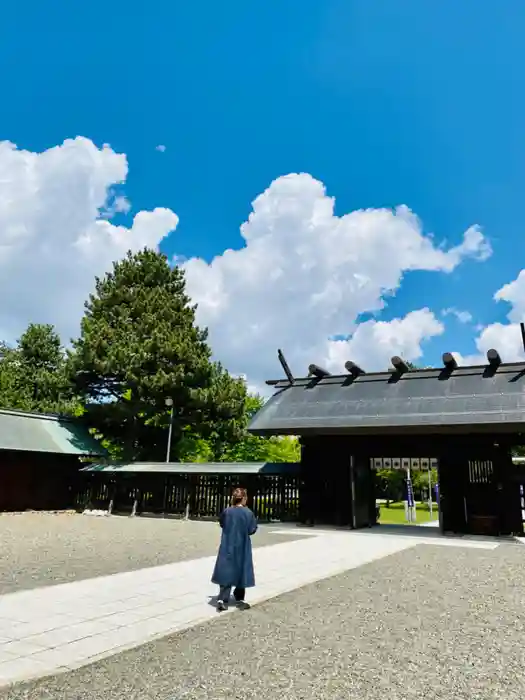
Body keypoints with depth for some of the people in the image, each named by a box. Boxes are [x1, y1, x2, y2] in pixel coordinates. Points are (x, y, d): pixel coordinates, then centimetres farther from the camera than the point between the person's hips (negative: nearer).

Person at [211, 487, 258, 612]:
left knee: (226, 571, 6)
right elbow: (252, 530, -6)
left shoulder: (226, 511, -7)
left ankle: (222, 600, -5)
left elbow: (221, 524, 9)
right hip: (242, 548, -1)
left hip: (227, 547, 1)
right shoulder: (248, 513, -13)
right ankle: (239, 599, 24)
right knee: (241, 572, 14)